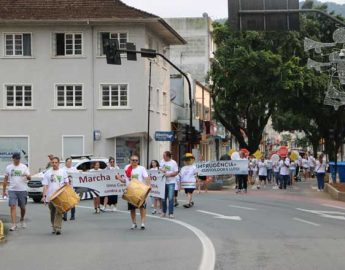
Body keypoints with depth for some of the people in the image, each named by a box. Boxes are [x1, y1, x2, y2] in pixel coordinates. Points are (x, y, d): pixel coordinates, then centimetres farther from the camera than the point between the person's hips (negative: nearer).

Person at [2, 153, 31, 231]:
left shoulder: (24, 167, 4)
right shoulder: (8, 167, 7)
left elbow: (29, 178, -3)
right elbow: (5, 180, 13)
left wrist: (27, 176, -27)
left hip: (22, 190, 0)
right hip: (12, 190, 0)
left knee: (23, 207, 9)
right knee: (13, 206, -10)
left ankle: (22, 220, 35)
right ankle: (14, 224, -11)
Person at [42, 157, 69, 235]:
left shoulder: (63, 172, 8)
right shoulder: (47, 173, 7)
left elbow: (67, 183, 9)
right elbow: (45, 186, 3)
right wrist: (44, 196, -7)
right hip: (50, 196, 2)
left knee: (58, 212, -13)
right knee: (52, 213, 9)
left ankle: (58, 228, -17)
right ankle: (54, 227, 22)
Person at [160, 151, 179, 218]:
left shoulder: (173, 163, -5)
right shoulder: (162, 161, 7)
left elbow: (176, 172, -6)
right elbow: (159, 169, 16)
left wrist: (169, 174, -18)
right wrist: (161, 170, -7)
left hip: (171, 182, -4)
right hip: (163, 182, 4)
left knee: (170, 198, -9)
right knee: (163, 198, 8)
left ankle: (171, 213, -3)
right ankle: (164, 212, 21)